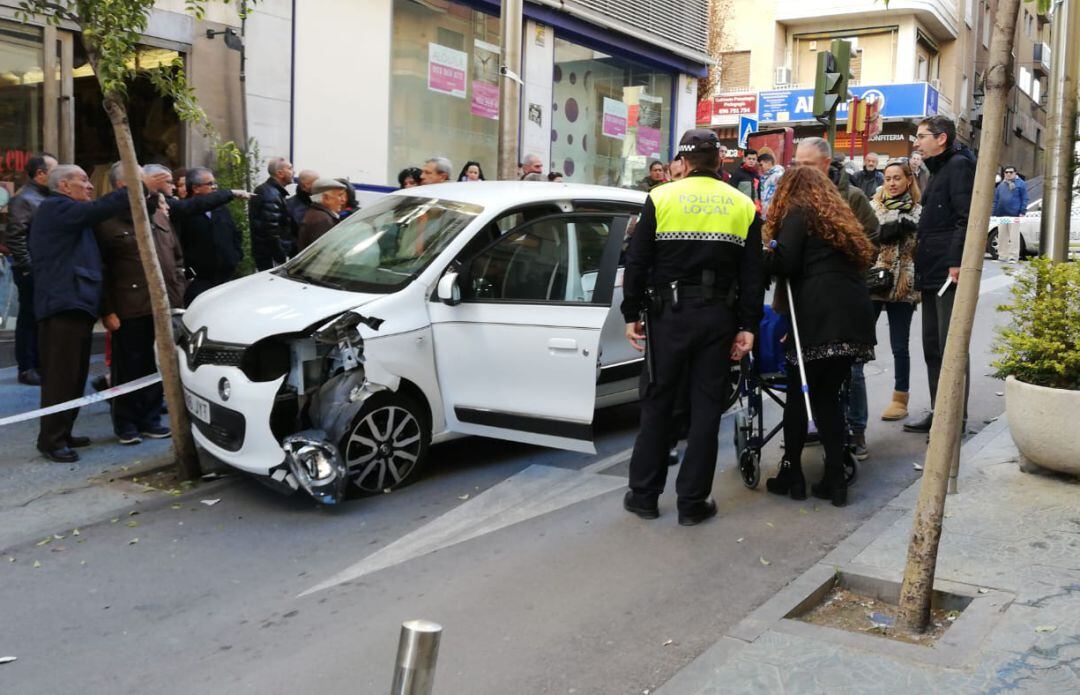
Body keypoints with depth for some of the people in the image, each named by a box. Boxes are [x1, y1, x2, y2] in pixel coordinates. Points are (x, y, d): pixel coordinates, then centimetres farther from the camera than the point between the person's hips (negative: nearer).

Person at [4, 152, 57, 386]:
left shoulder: (47, 198, 14)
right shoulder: (23, 199, -10)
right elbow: (15, 238, -16)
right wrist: (28, 267, -16)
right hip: (32, 272, -8)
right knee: (29, 319, -1)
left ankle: (39, 364, 22)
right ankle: (26, 369, 6)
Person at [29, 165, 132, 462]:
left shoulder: (65, 212, 26)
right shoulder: (56, 207, -8)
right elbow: (98, 210, -22)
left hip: (74, 304, 11)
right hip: (63, 304, -10)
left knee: (73, 376, 13)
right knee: (61, 376, -8)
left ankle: (61, 434, 21)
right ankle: (51, 439, -3)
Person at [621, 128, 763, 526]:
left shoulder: (661, 197, -2)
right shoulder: (743, 206, 4)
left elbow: (637, 261, -4)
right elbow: (752, 273, 1)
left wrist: (631, 313, 3)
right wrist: (748, 326, 3)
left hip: (670, 313, -1)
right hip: (719, 316, 1)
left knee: (658, 403, 9)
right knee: (706, 407, 7)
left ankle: (643, 494, 15)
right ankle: (692, 502, 11)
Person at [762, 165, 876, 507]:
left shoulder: (798, 212, 5)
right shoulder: (839, 215, 27)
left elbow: (785, 263, -8)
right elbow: (861, 258, 22)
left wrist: (766, 257, 13)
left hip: (821, 315, -7)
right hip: (856, 315, 7)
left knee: (799, 393, 4)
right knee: (828, 395, 11)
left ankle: (791, 473, 11)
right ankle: (835, 479, 8)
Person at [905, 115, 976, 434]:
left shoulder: (959, 165, -7)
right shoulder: (939, 170, 23)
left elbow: (966, 218, -18)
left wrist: (956, 263, -24)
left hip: (950, 273, -10)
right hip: (933, 275, 10)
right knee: (932, 347, 12)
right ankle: (938, 412, 20)